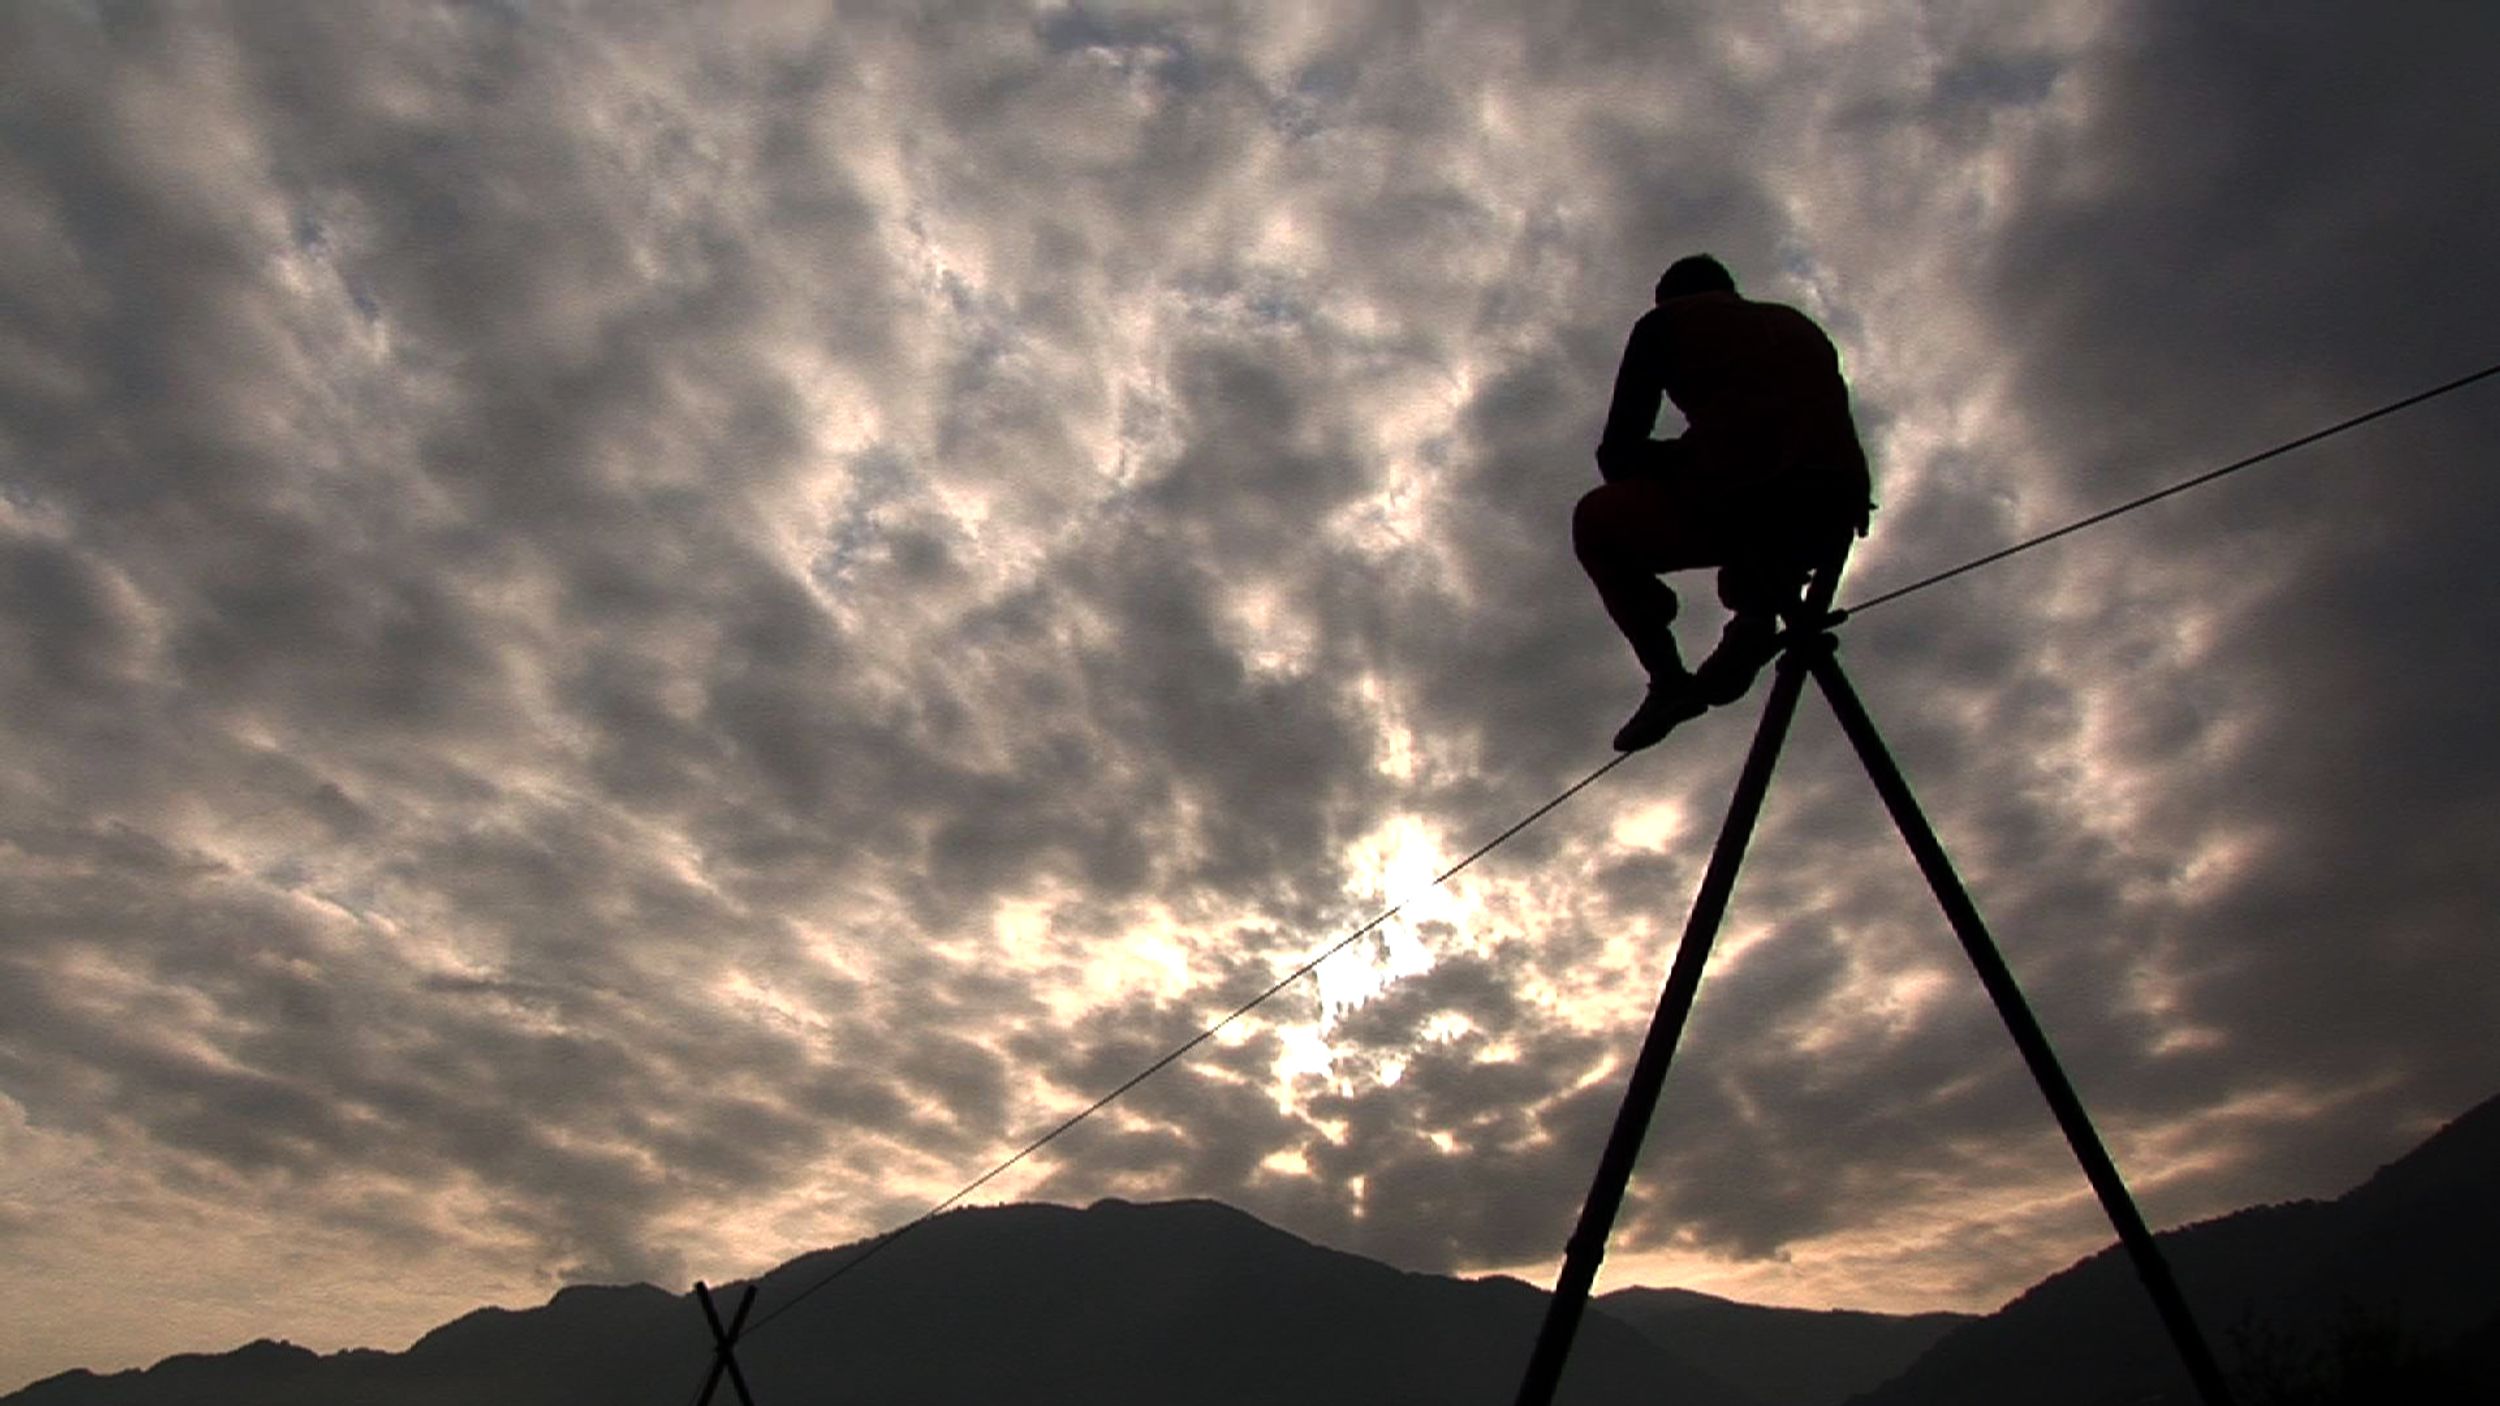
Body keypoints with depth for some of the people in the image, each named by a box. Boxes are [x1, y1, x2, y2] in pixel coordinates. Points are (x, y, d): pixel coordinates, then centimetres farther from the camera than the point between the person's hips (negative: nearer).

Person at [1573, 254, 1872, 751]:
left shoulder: (1664, 323, 18)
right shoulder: (1800, 326, 33)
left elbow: (1618, 453, 9)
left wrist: (1679, 459, 29)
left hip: (1740, 496, -5)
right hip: (1837, 512, 6)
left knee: (1595, 522, 21)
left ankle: (1668, 677, 5)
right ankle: (1760, 608, 7)